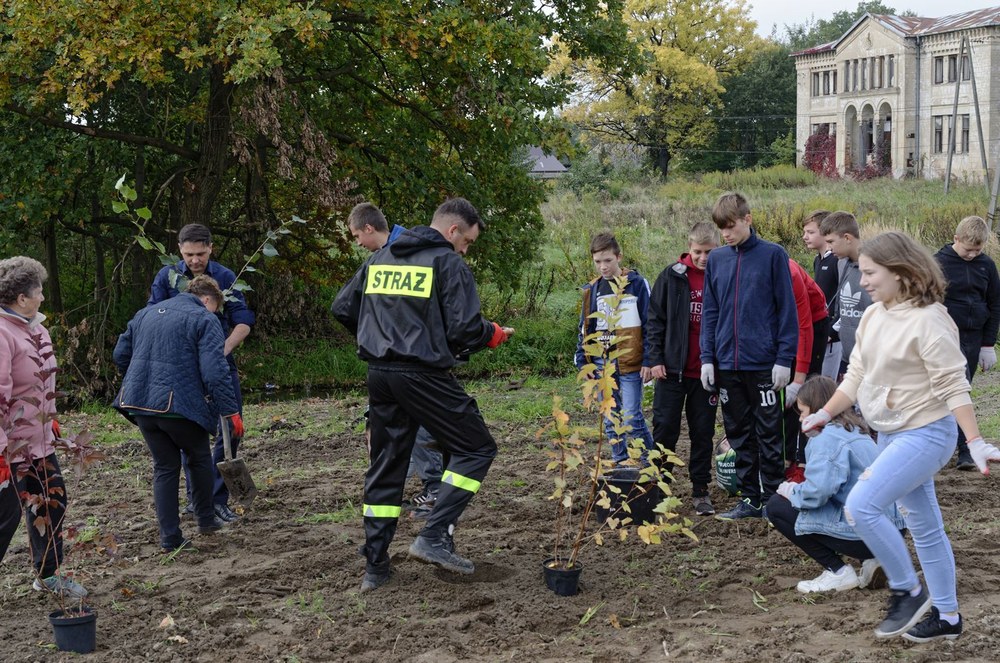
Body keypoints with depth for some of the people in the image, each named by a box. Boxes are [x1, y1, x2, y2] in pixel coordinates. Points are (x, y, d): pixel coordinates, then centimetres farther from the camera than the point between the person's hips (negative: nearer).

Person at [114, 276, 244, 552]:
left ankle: (170, 537, 12)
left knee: (164, 467, 14)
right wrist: (231, 411, -11)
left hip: (140, 404, 5)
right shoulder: (204, 320, -5)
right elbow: (215, 371, -14)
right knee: (199, 459, 19)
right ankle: (205, 520, 29)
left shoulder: (145, 314, 17)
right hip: (179, 405, -5)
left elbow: (120, 355, 21)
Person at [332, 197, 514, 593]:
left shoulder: (380, 259, 15)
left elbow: (342, 308, 17)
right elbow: (464, 329, -13)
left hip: (380, 375, 7)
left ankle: (374, 565, 15)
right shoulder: (449, 264, -5)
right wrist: (494, 334, 7)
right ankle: (435, 536, -6)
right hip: (424, 376, -7)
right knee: (476, 448, 6)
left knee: (385, 466, 14)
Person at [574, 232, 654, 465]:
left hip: (629, 365, -5)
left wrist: (648, 361, -8)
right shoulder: (591, 290, 11)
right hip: (602, 365, 5)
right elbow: (585, 329, 17)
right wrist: (582, 362, 10)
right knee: (610, 420, 9)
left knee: (632, 419, -8)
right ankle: (620, 463, 19)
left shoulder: (637, 284, -3)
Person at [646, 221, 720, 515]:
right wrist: (655, 359, -5)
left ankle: (701, 490, 16)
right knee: (665, 429, 2)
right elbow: (655, 319, 2)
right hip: (672, 370, -1)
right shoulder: (672, 277, -1)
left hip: (707, 372, 1)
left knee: (703, 432, 7)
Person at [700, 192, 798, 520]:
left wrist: (784, 358, -9)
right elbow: (710, 312, 11)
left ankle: (772, 498, 11)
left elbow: (787, 309, -4)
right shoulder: (716, 260, 9)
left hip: (763, 363, -4)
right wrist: (707, 358, 4)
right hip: (727, 364, 4)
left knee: (769, 435, 3)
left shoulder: (773, 255, -4)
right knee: (739, 435, 11)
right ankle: (749, 498, 19)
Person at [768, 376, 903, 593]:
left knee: (777, 506, 1)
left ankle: (837, 572, -3)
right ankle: (871, 561, 11)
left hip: (864, 532, -9)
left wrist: (791, 491, -4)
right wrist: (798, 489, 19)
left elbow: (817, 491, -24)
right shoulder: (856, 431, 16)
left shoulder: (828, 438, -13)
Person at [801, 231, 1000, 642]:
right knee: (923, 525, 15)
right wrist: (825, 414, 6)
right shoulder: (873, 316, 5)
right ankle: (947, 617, 25)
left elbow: (953, 386, -21)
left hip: (925, 434, -9)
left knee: (860, 507, -16)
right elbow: (856, 376, 12)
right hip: (892, 434, 9)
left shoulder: (928, 319, -20)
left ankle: (907, 591, 1)